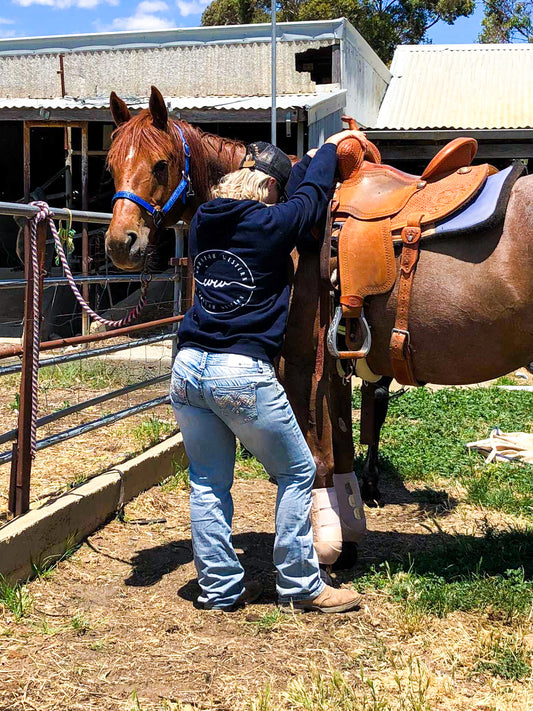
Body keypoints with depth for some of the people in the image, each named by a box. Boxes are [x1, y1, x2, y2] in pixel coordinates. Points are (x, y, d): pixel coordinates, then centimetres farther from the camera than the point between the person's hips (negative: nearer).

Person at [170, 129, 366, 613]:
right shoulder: (272, 226, -6)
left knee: (208, 482, 15)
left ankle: (220, 587, 21)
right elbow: (311, 196, 13)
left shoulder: (202, 224, 12)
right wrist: (333, 146, 30)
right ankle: (300, 585, 16)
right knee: (297, 473, 10)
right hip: (242, 372, -6)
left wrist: (312, 158, 39)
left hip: (188, 368, 7)